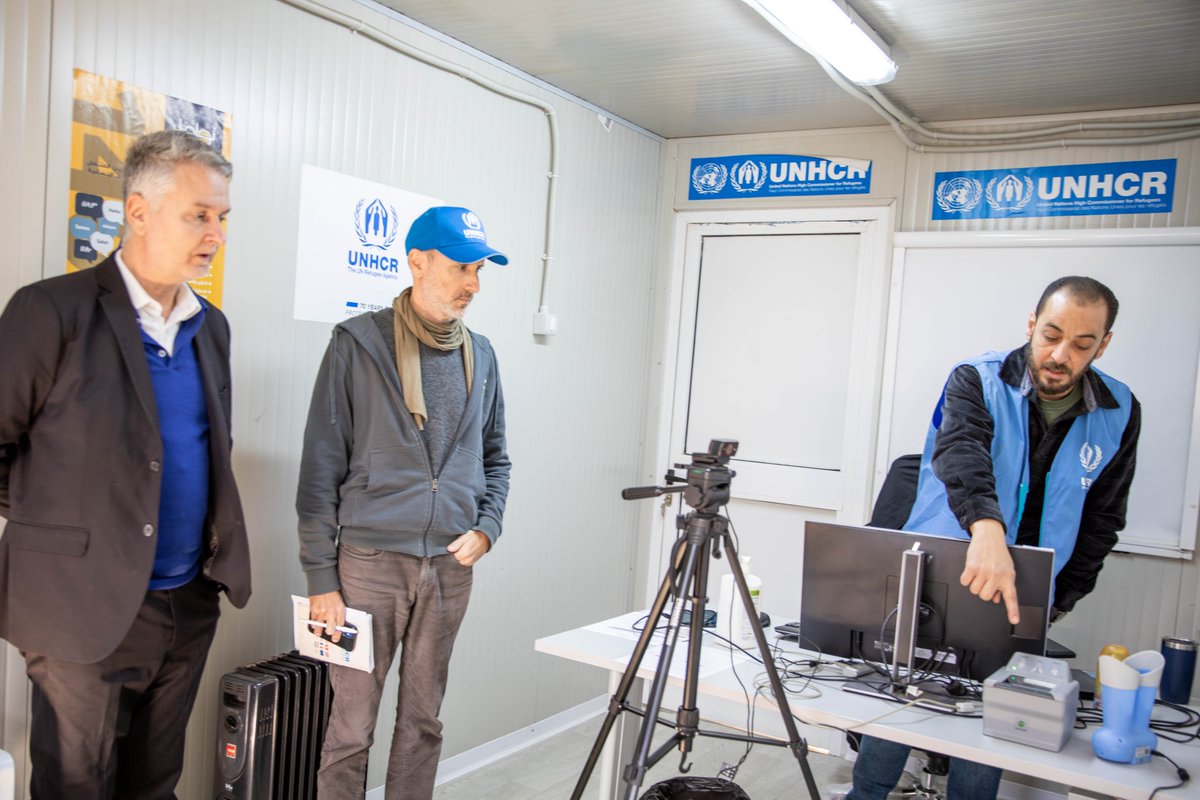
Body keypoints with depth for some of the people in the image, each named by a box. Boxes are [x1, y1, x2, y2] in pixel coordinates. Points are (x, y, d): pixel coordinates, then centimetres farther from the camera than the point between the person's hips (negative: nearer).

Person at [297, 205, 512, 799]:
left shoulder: (479, 355, 9)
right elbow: (321, 469, -7)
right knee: (351, 724, 3)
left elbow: (494, 456, 18)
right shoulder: (359, 344, -6)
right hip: (370, 563, -4)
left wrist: (486, 527, 1)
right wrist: (321, 578, -8)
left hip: (451, 568, 4)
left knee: (423, 720, 14)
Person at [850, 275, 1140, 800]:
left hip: (1019, 606, 3)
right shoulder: (978, 380, -11)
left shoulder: (1119, 414, 1)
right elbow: (961, 449, -32)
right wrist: (986, 526, -51)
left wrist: (1058, 602, 2)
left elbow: (1101, 520, 8)